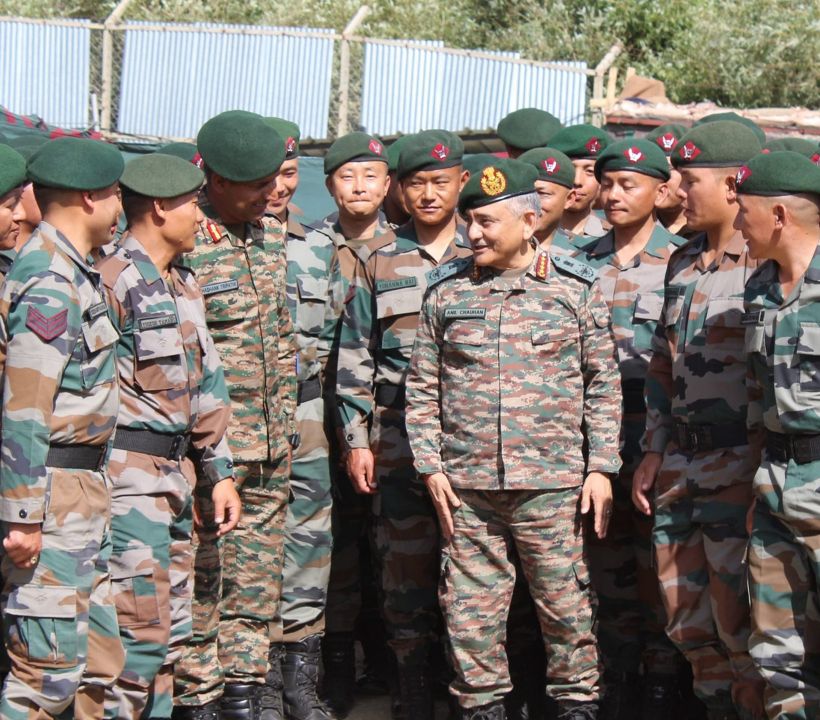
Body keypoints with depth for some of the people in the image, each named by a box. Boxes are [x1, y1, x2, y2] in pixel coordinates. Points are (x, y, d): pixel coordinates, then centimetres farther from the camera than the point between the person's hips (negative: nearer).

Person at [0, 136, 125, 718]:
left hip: (82, 492, 10)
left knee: (98, 659, 13)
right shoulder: (50, 283, -17)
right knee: (48, 669, -8)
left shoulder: (69, 272, 15)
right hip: (53, 492, -10)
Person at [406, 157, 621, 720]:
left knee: (566, 603, 4)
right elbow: (423, 388, 10)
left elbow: (604, 385, 5)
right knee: (471, 608, 6)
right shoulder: (447, 295, 7)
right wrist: (431, 465, 2)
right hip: (466, 485, 2)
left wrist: (601, 467, 0)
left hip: (552, 483, -2)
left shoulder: (576, 291, 3)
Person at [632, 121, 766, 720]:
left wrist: (765, 468, -17)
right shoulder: (683, 263, 14)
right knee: (685, 615, 13)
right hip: (681, 464, 8)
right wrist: (655, 452, 17)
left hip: (740, 464, -8)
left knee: (736, 620, -3)